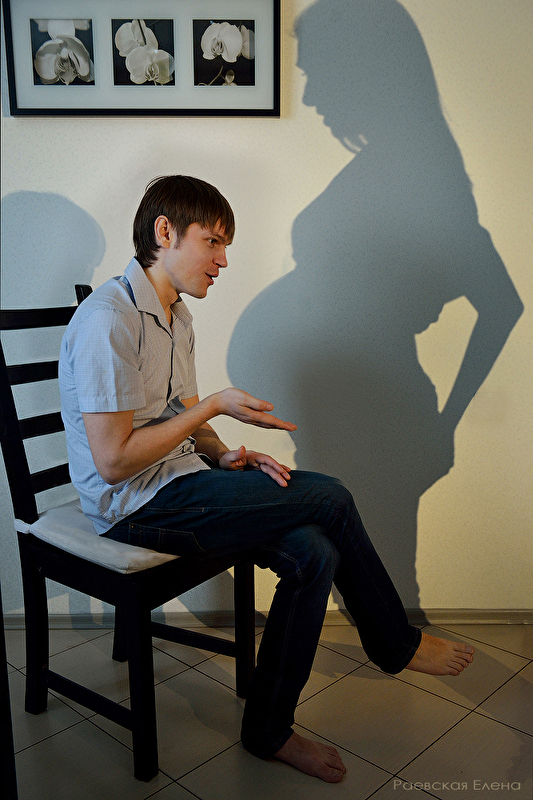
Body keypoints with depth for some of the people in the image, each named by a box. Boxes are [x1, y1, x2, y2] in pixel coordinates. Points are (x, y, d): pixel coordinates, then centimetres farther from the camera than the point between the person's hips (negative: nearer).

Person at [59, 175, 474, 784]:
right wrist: (213, 407, -16)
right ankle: (394, 644, 9)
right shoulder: (108, 319, -18)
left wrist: (225, 456, 0)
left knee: (314, 554, -12)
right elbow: (114, 460, -22)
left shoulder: (174, 315, 13)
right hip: (135, 506, -9)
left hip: (176, 482, 9)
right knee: (331, 500, -14)